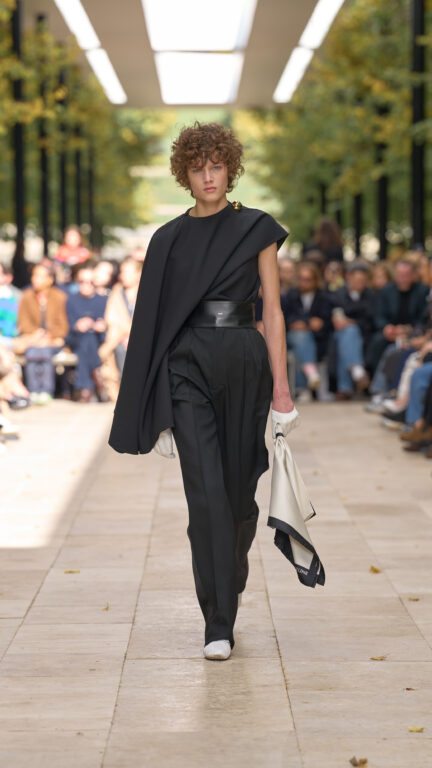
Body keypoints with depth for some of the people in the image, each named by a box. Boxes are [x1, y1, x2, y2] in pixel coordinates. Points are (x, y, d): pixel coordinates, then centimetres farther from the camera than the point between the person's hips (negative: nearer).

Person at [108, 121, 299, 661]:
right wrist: (157, 406, 4)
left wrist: (280, 387, -5)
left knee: (239, 490, 9)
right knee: (206, 493, -12)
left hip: (245, 363, 0)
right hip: (188, 367, 0)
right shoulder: (168, 240, 8)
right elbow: (156, 318, 8)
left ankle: (227, 590, 35)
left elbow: (273, 311, 1)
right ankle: (218, 625, -10)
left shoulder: (257, 230, 4)